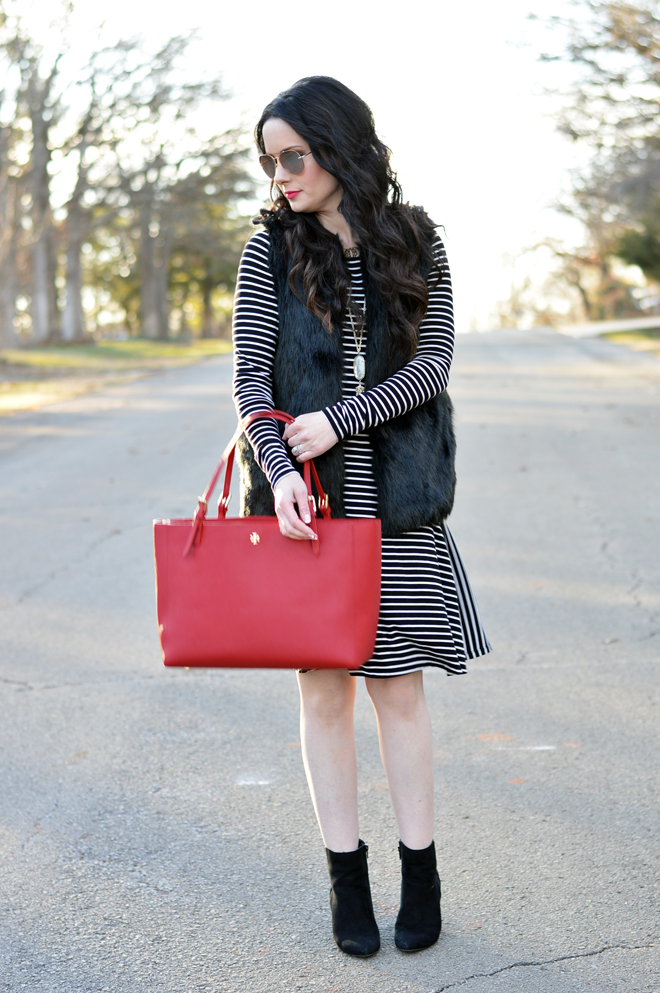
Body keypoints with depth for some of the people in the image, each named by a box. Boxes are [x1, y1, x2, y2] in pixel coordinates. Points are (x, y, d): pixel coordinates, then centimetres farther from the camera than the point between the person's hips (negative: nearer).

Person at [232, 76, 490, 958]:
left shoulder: (416, 244, 5)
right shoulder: (271, 249, 4)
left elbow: (431, 365, -3)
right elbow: (250, 375, -2)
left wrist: (339, 421, -14)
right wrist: (279, 466, -18)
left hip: (395, 498, 0)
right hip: (306, 498, 0)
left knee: (398, 683, 5)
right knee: (323, 686, 4)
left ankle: (421, 870, 18)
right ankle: (347, 876, 17)